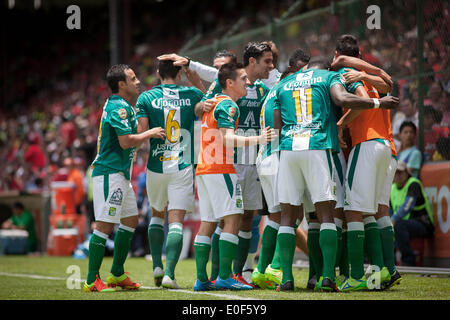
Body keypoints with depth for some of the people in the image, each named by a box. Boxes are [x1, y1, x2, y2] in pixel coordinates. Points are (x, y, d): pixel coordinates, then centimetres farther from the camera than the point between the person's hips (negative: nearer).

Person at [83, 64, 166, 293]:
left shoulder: (122, 106, 18)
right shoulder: (119, 107, -14)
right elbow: (126, 141, -21)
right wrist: (150, 134, -9)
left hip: (120, 174, 11)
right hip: (110, 172, -11)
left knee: (130, 220, 14)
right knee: (106, 225, -11)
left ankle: (116, 274, 20)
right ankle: (92, 281, -10)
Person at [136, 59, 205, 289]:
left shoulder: (146, 98, 0)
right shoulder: (192, 95, 1)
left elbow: (141, 132, -7)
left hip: (156, 165, 1)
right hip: (183, 166, -1)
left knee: (157, 214, 23)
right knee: (176, 220, -3)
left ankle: (157, 266, 15)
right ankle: (169, 274, -14)